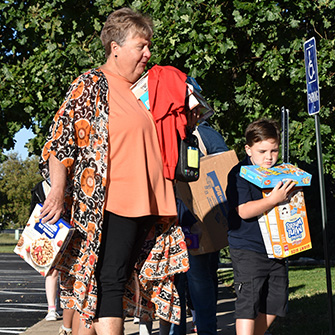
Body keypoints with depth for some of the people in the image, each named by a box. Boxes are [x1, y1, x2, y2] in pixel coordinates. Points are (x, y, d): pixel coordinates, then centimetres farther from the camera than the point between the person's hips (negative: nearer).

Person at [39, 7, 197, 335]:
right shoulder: (91, 84, -3)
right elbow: (61, 137, -9)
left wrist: (185, 122, 18)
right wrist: (58, 190, -19)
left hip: (143, 205, 8)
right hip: (109, 204, -8)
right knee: (108, 283, -12)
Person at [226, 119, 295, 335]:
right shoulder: (240, 174, -11)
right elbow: (244, 211, -22)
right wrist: (274, 199, -32)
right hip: (247, 250, -7)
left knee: (276, 300, 11)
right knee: (248, 301, -10)